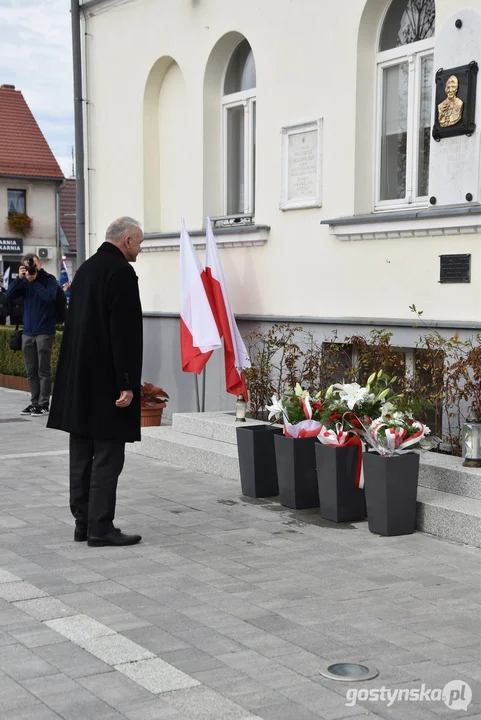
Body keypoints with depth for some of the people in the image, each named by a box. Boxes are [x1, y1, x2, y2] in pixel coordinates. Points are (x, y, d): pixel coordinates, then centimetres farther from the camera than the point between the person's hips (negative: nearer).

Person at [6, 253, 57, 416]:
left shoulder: (49, 279, -2)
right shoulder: (25, 282, 10)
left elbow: (49, 296, -19)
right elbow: (9, 295, 2)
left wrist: (34, 280, -15)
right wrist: (19, 278, -9)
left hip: (44, 332, -5)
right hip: (27, 332, 5)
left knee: (43, 370, -2)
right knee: (31, 371, 8)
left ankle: (43, 404, 2)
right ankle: (34, 402, 16)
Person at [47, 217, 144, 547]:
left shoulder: (85, 269, 14)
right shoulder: (121, 272, -13)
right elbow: (125, 332, -19)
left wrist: (76, 375, 20)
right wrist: (127, 383, -18)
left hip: (78, 380, 9)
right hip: (106, 381, -9)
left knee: (81, 456, 11)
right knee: (107, 457, -4)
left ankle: (83, 523, 17)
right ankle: (100, 527, -1)